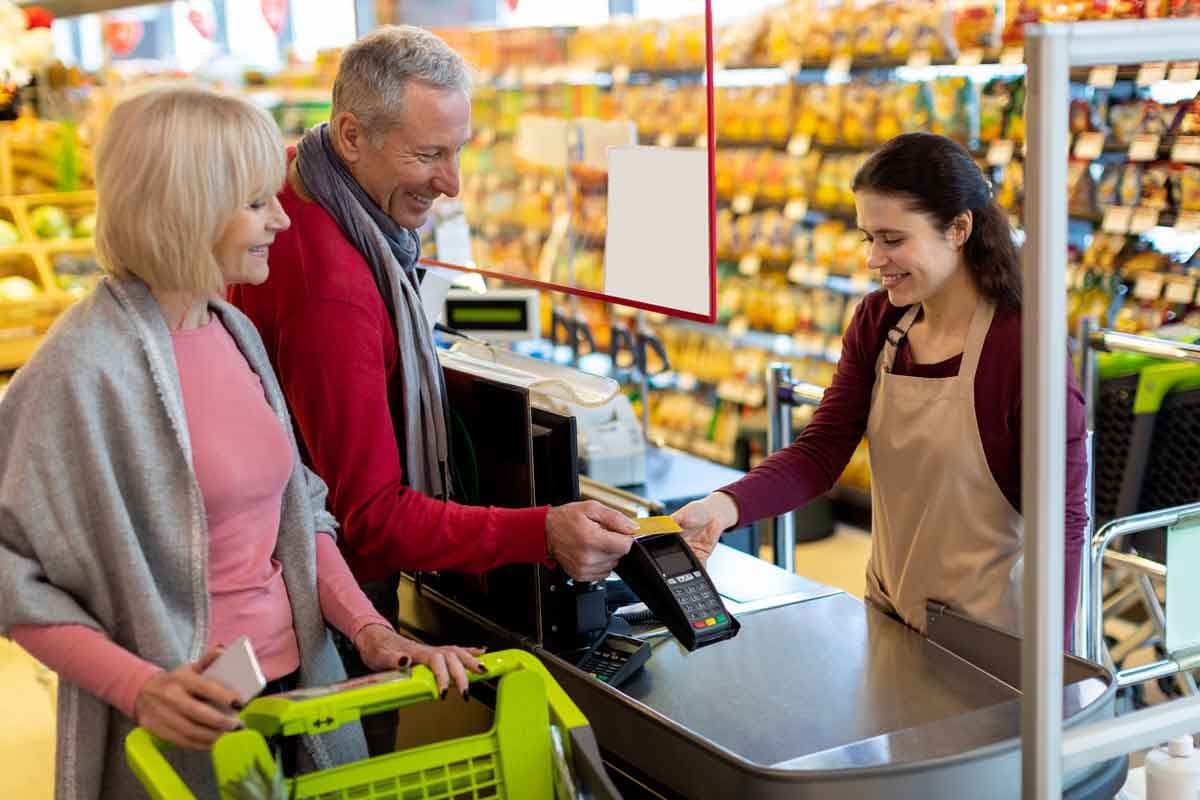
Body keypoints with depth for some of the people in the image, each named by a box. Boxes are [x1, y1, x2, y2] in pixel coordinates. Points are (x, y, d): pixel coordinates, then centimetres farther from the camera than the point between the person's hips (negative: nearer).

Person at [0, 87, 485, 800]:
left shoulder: (237, 334, 4)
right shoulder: (82, 368, -18)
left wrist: (368, 626, -3)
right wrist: (139, 686, -23)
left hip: (302, 685, 7)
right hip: (187, 732, -7)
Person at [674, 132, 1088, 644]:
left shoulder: (1022, 344, -20)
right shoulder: (877, 323, -1)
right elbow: (820, 452, -6)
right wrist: (727, 505, -23)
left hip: (985, 637, -6)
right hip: (887, 615, 6)